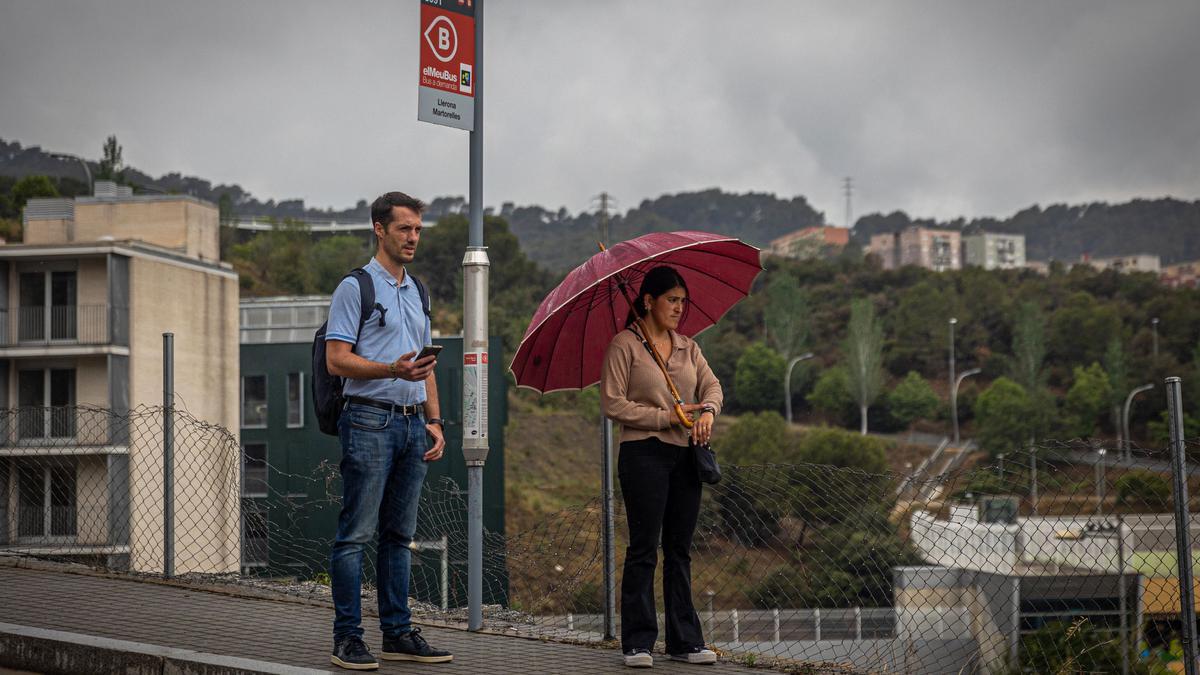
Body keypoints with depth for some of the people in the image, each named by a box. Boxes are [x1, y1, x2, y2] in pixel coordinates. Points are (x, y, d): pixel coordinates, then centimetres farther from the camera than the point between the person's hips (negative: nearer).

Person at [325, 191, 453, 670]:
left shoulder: (416, 291, 18)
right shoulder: (356, 287, -5)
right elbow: (337, 360, -11)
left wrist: (434, 421, 13)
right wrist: (392, 371, -24)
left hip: (411, 422, 7)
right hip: (370, 421, -7)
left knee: (399, 535, 10)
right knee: (356, 534, -6)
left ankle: (398, 633, 15)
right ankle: (347, 639, -4)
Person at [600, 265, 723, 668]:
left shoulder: (687, 347, 16)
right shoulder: (625, 345, -3)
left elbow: (712, 385, 5)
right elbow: (612, 403, -9)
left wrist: (708, 410, -17)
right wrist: (665, 417, -13)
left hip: (685, 455, 6)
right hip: (644, 454, -6)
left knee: (680, 550, 8)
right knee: (644, 549, -5)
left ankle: (685, 641, 12)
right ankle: (637, 643, 0)